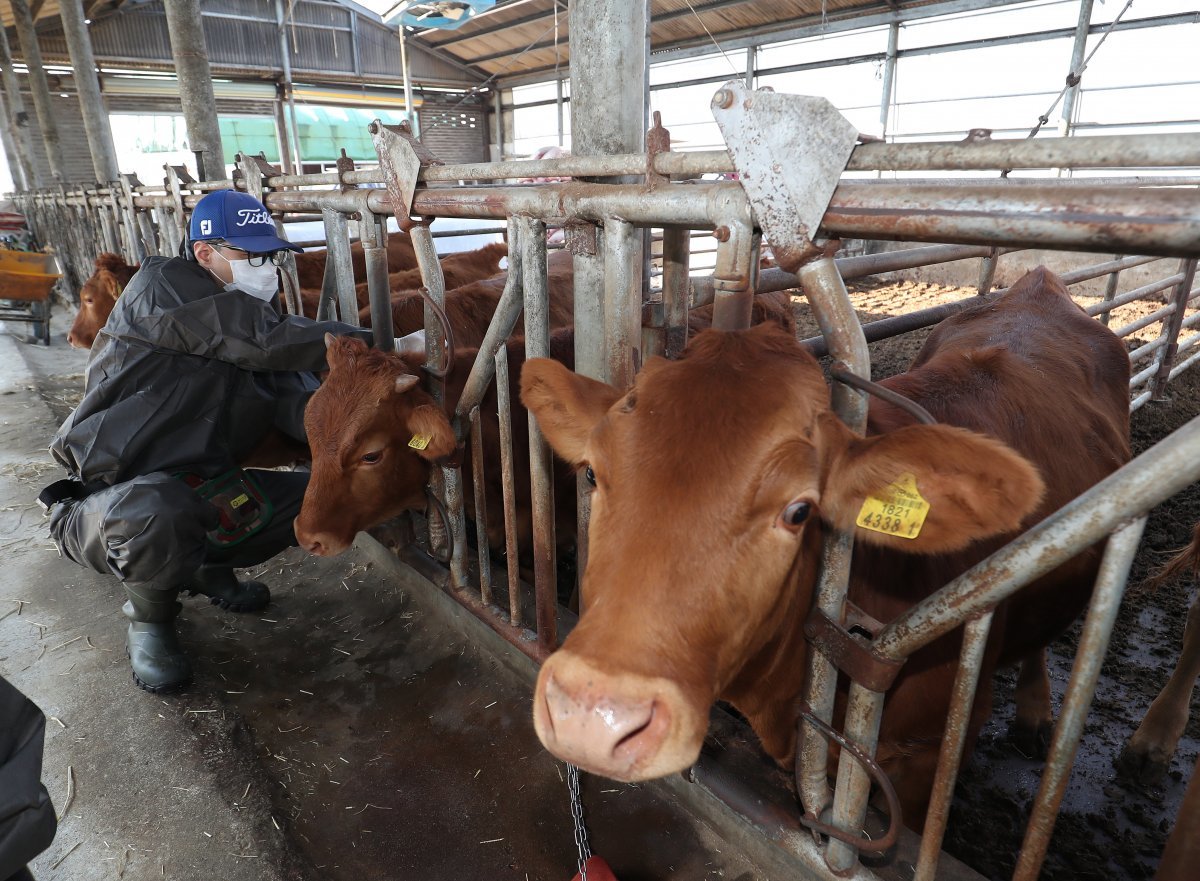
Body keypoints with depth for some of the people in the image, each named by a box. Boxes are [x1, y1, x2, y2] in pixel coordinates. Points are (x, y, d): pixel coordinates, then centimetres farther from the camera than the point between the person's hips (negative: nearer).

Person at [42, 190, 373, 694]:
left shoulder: (259, 312, 7)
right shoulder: (161, 285, -13)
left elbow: (297, 402, -7)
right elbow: (264, 340, -28)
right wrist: (363, 342, -21)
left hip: (195, 491, 7)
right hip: (108, 498, -7)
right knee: (158, 515, -39)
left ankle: (208, 570, 19)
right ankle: (149, 618, -4)